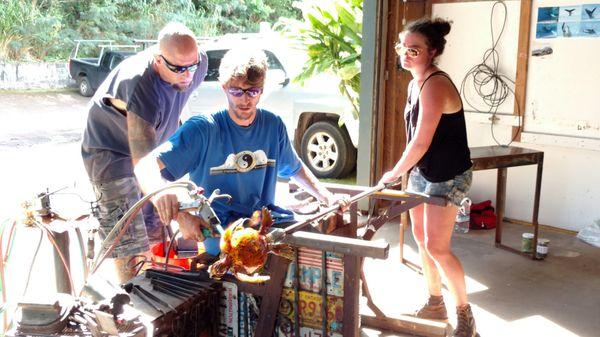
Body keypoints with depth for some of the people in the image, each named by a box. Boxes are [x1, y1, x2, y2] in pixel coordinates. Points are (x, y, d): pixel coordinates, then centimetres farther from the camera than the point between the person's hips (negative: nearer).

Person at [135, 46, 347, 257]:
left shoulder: (273, 125, 6)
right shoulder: (203, 129, -9)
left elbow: (295, 168, 25)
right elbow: (146, 166, -19)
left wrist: (327, 197, 10)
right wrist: (159, 191, -43)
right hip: (219, 227, -6)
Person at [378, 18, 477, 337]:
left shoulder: (435, 85, -22)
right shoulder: (415, 84, 7)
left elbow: (421, 143, -23)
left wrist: (394, 173, -10)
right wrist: (405, 172, 10)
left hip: (448, 177, -9)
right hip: (421, 172, 9)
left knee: (436, 247, -7)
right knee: (421, 239, 14)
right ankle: (435, 304, 30)